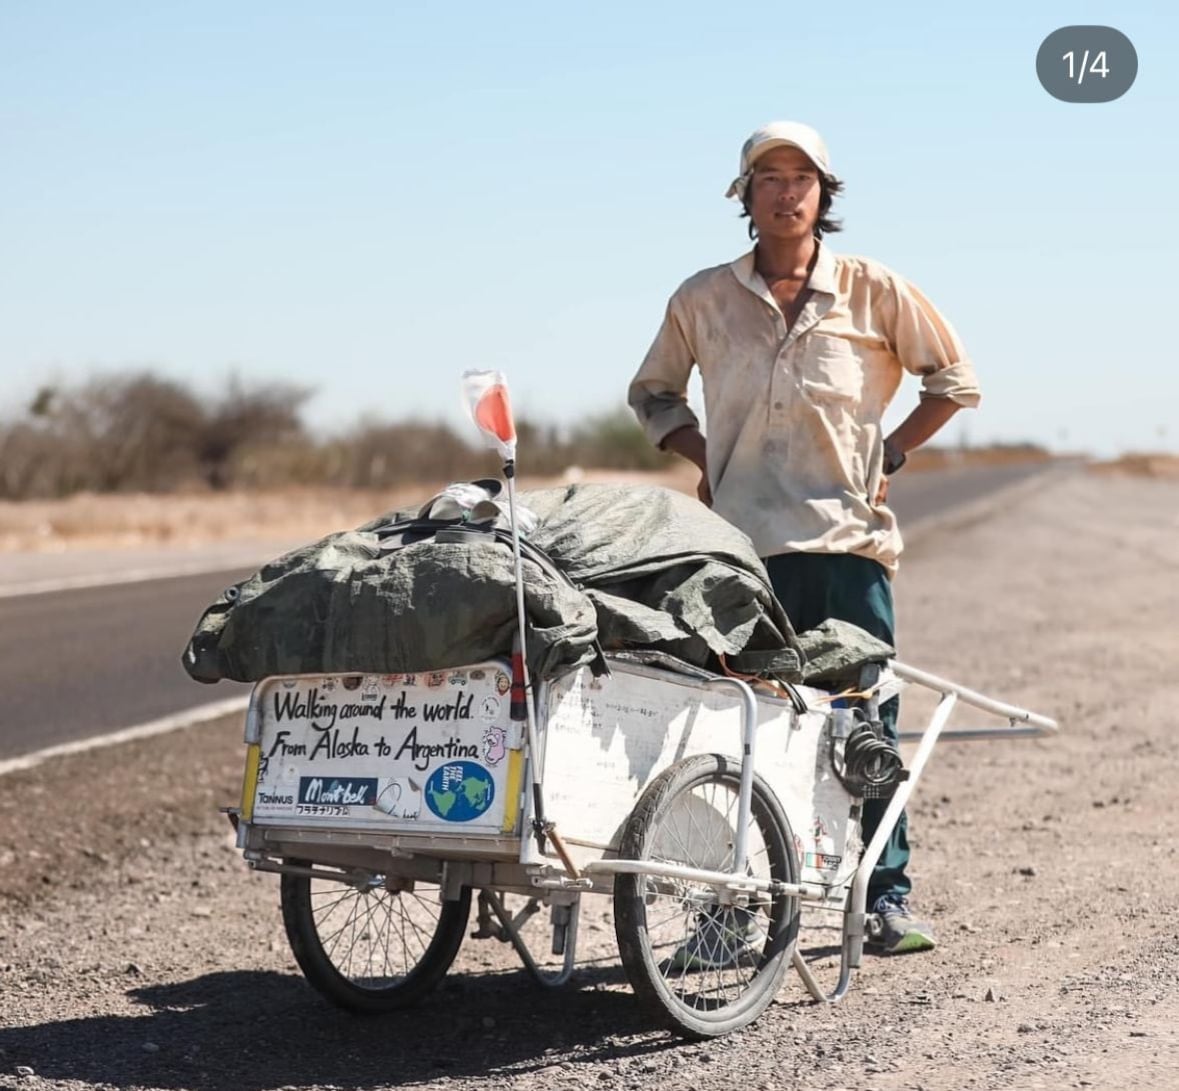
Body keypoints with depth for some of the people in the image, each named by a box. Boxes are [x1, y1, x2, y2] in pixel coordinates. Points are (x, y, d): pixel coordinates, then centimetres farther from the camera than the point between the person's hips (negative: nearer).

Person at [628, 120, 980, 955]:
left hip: (848, 539, -1)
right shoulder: (704, 300, 7)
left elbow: (955, 379, 13)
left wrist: (892, 453, 5)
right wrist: (706, 459, 7)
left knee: (867, 720, 1)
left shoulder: (872, 291, 4)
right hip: (742, 542, 1)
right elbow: (653, 392, 21)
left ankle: (889, 895, 10)